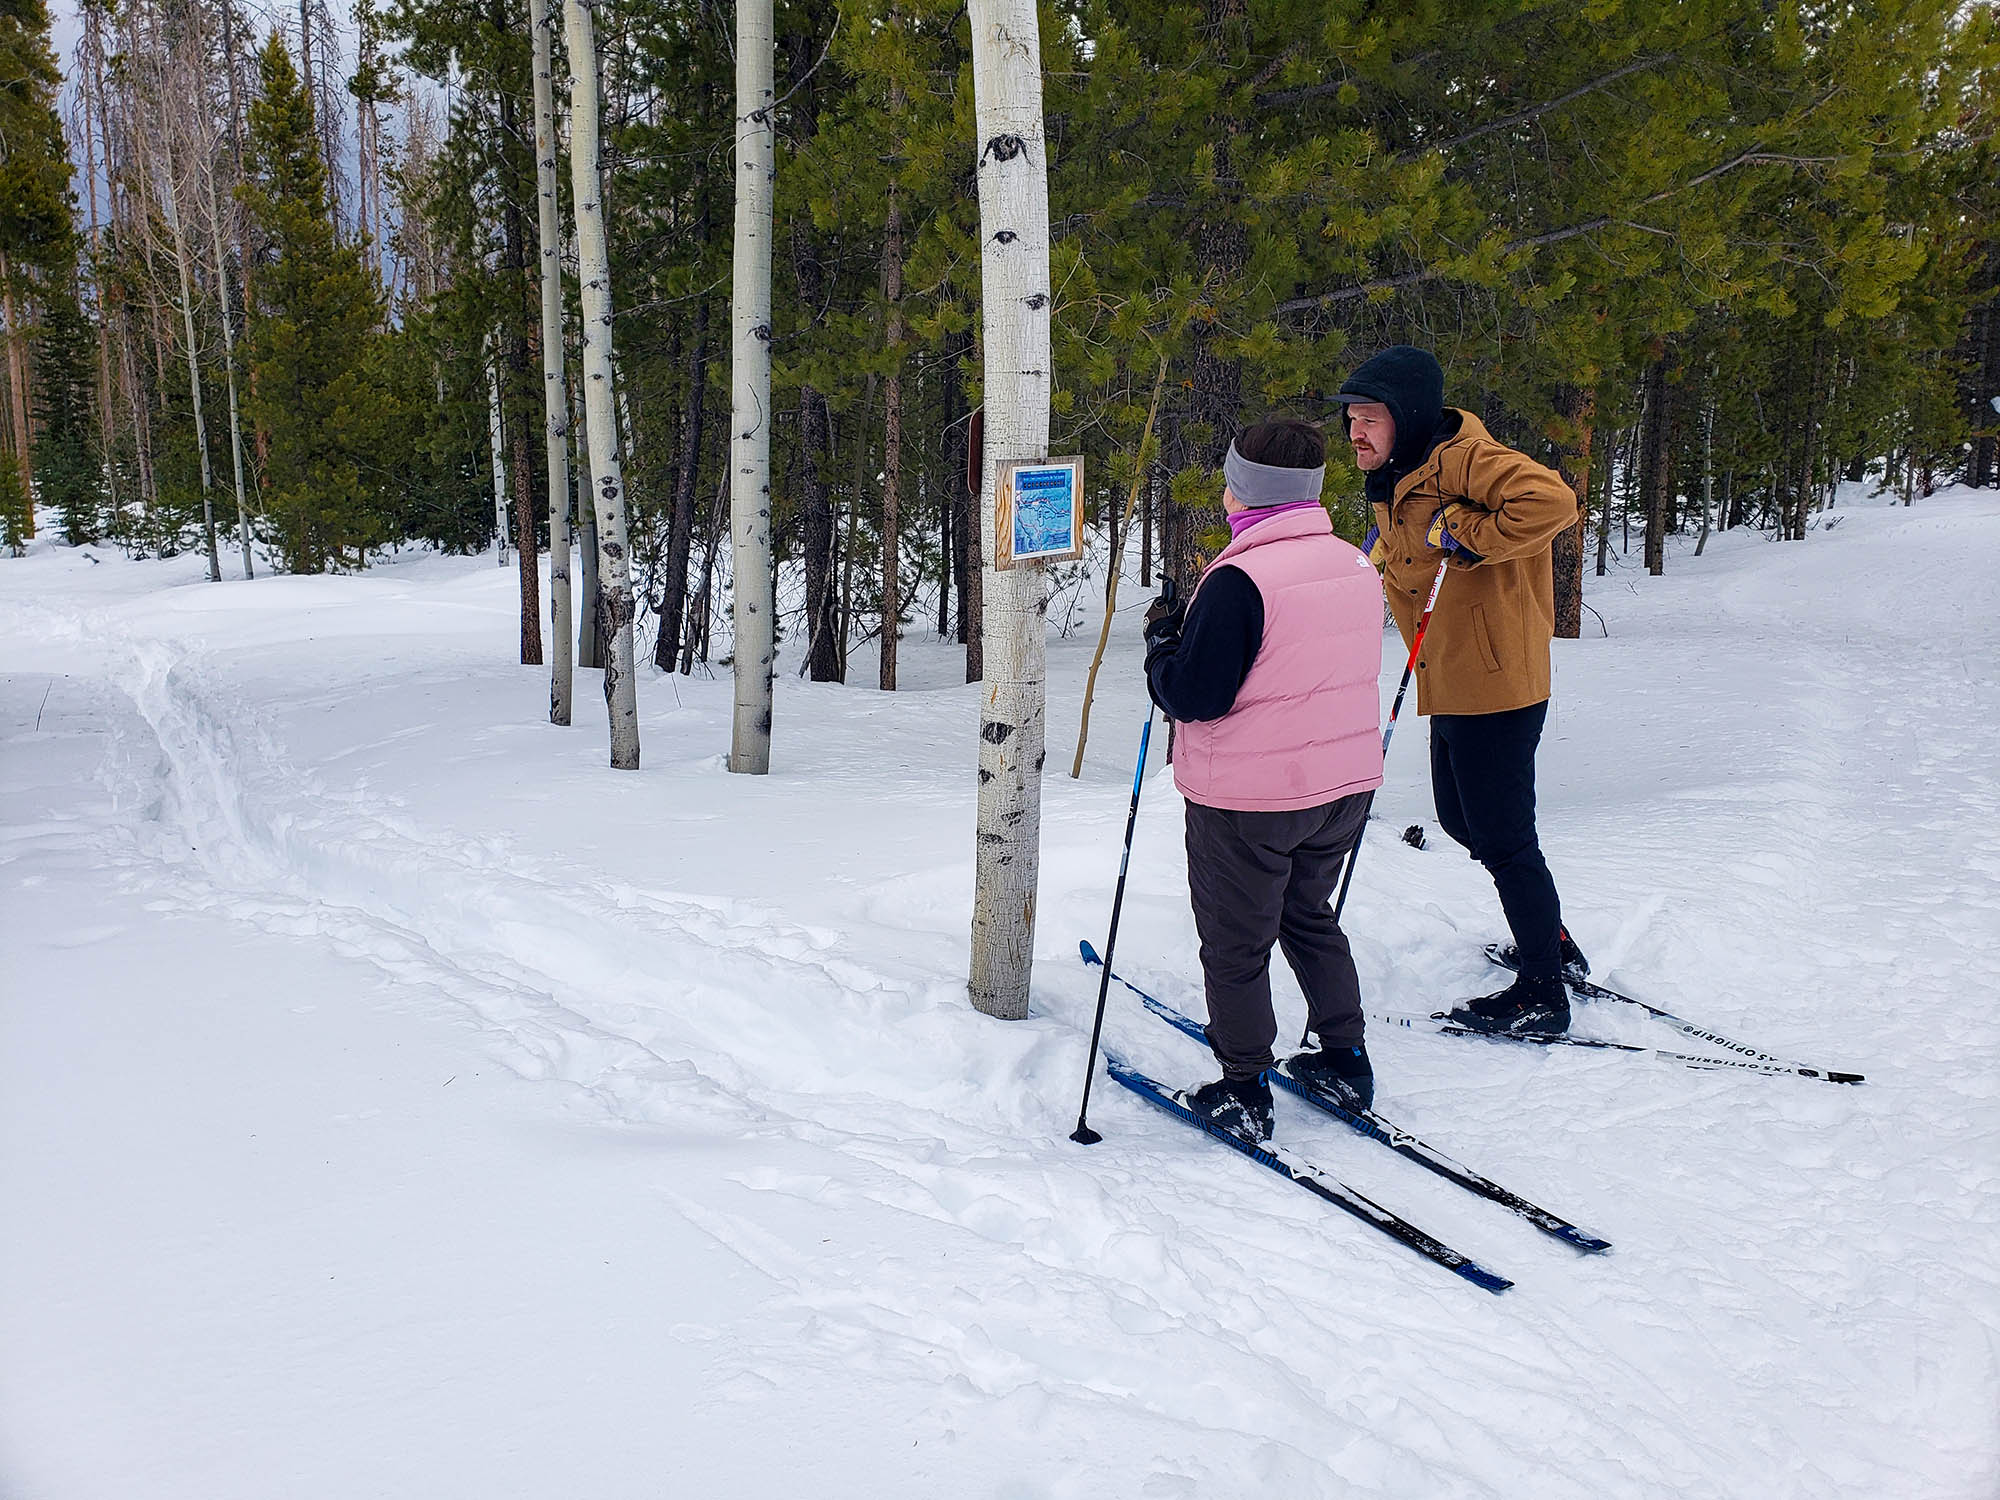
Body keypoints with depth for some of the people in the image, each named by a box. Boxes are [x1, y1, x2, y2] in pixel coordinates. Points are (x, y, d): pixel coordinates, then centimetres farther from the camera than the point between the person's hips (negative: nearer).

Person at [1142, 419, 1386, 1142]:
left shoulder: (1240, 579, -21)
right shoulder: (1356, 566, 4)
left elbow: (1191, 695, -21)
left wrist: (1161, 636, -2)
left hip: (1247, 799, -7)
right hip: (1344, 783, 8)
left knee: (1235, 946, 7)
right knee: (1310, 917, 26)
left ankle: (1242, 1093, 16)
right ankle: (1345, 1061, 32)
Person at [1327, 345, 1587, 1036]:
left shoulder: (1463, 459, -18)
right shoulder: (1394, 485, 13)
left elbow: (1550, 500, -34)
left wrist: (1465, 535, -26)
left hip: (1495, 683, -10)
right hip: (1447, 686, 10)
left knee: (1502, 837, -1)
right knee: (1461, 820, 22)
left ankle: (1543, 993, 14)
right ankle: (1550, 941, 40)